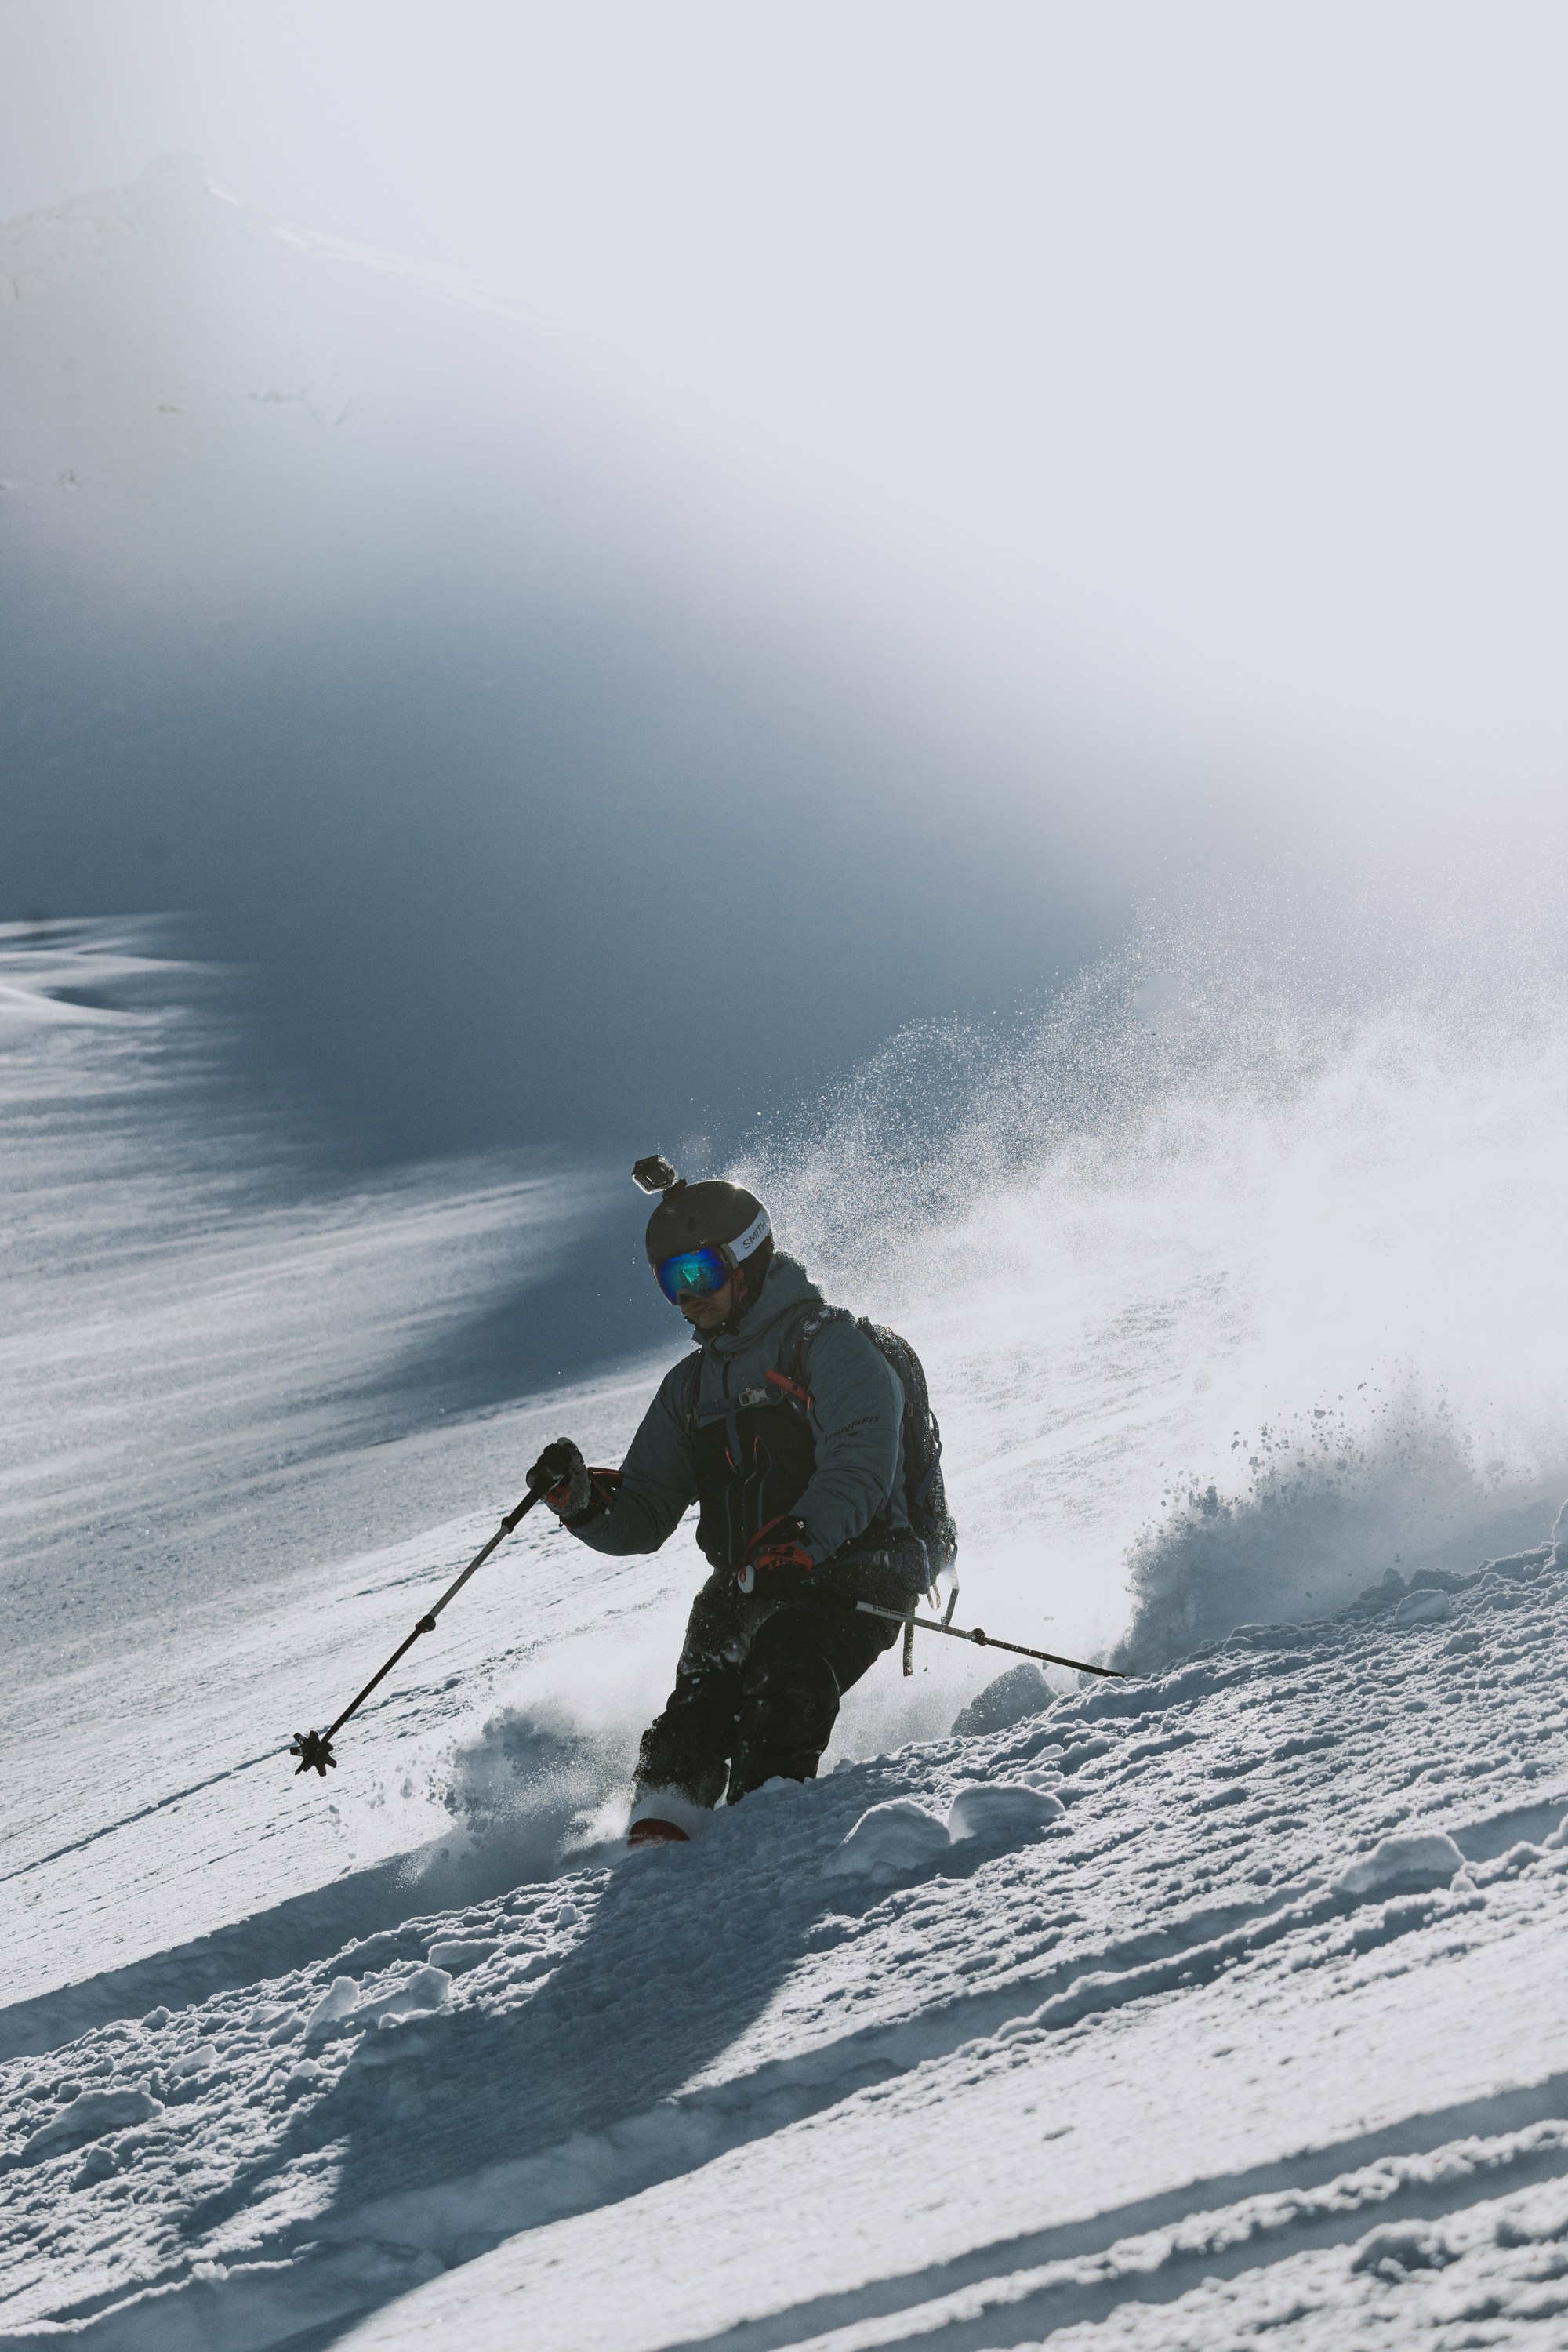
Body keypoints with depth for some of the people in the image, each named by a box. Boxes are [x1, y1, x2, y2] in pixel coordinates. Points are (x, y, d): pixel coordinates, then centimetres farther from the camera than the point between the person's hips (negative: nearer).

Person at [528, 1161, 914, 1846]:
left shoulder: (830, 1346, -1)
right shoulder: (689, 1388, 21)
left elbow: (859, 1467, -17)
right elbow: (640, 1519, 19)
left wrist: (796, 1545, -34)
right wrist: (581, 1499, -3)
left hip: (847, 1571, -5)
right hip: (741, 1589, 5)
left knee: (784, 1677, -32)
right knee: (698, 1702, -19)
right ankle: (659, 1829, -29)